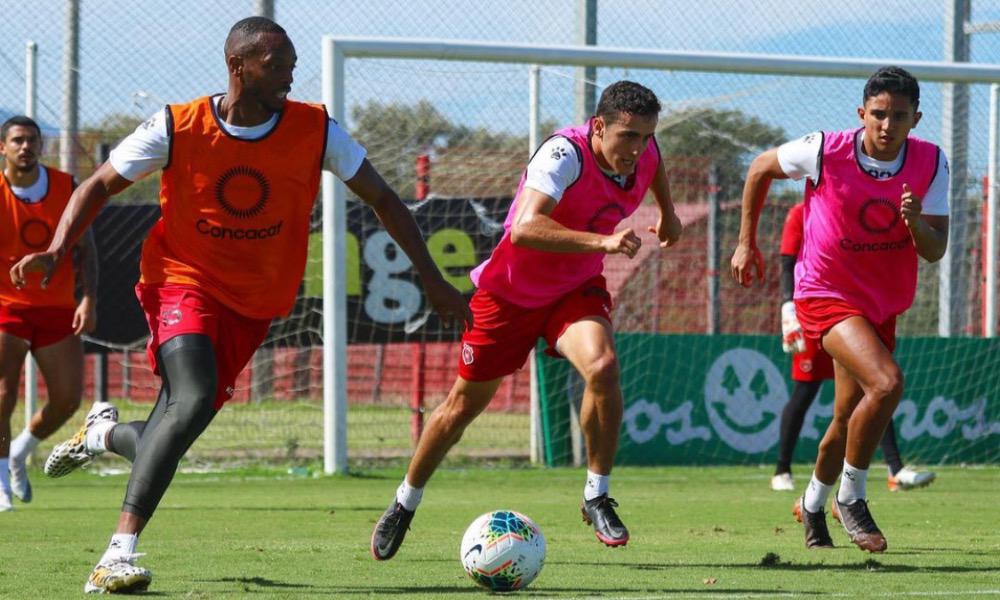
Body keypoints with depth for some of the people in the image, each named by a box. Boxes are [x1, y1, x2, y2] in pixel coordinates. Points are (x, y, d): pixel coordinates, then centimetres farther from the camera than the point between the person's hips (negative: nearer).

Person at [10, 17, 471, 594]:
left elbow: (383, 199, 3)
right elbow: (99, 186, -1)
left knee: (163, 445, 0)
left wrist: (433, 281, 1)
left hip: (254, 306, 3)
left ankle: (102, 432, 38)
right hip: (183, 280, -3)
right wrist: (57, 250, -17)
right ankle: (121, 552, -27)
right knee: (194, 399, -30)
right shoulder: (177, 129, -12)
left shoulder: (316, 131, -8)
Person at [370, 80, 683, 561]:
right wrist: (601, 241, -57)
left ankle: (597, 498, -12)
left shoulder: (644, 153, -12)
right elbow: (524, 229, -48)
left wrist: (667, 213, 29)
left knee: (602, 366, -28)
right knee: (464, 405, 9)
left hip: (576, 291, 4)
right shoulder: (565, 154, -33)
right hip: (510, 291, -4)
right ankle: (403, 506, 32)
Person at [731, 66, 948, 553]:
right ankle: (851, 500, -10)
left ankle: (813, 504, 41)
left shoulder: (931, 163, -10)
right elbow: (761, 168, 1)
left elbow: (935, 250, -11)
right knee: (886, 383, -27)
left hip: (882, 303, 5)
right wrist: (746, 242, 4)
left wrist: (915, 221, -33)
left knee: (850, 419, 15)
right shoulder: (825, 151, -18)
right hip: (825, 293, -5)